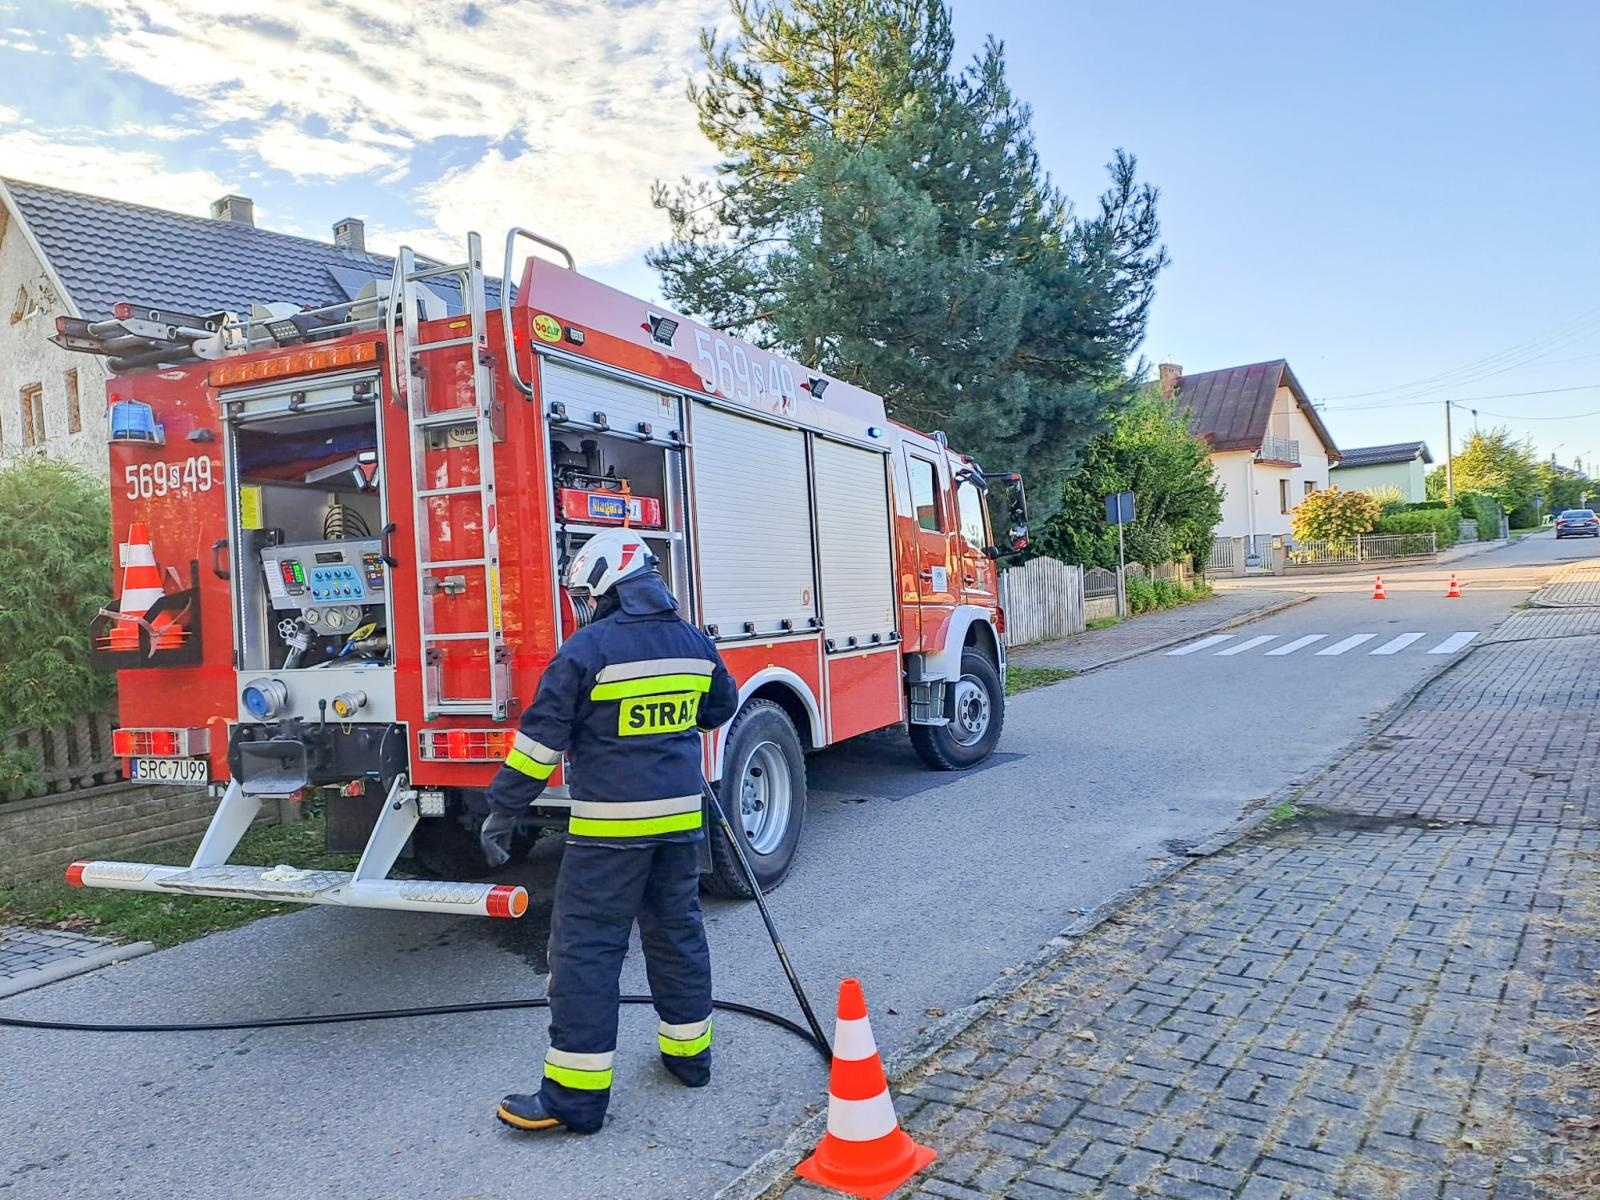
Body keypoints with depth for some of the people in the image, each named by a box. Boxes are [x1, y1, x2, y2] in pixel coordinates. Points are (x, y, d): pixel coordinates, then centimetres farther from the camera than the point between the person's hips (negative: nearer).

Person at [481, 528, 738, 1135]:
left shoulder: (589, 647, -13)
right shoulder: (695, 644, 5)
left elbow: (542, 737, -13)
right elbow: (721, 708, 22)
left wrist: (502, 812, -5)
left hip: (610, 825, -6)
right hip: (681, 818, 6)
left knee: (586, 949, 1)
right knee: (678, 931, 20)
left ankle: (575, 1096, 6)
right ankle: (689, 1051, 33)